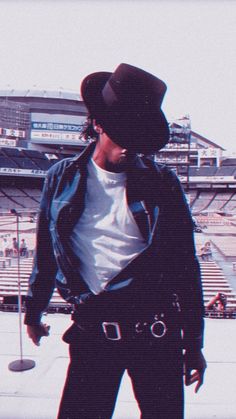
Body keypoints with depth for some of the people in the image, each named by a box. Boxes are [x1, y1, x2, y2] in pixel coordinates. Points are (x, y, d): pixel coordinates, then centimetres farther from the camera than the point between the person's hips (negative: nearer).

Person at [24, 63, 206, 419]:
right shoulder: (63, 178, 3)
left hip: (157, 330, 0)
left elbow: (186, 265, 3)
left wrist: (193, 343, 5)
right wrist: (34, 311, 22)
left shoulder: (162, 183, 0)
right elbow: (46, 252, 14)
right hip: (92, 332, 1)